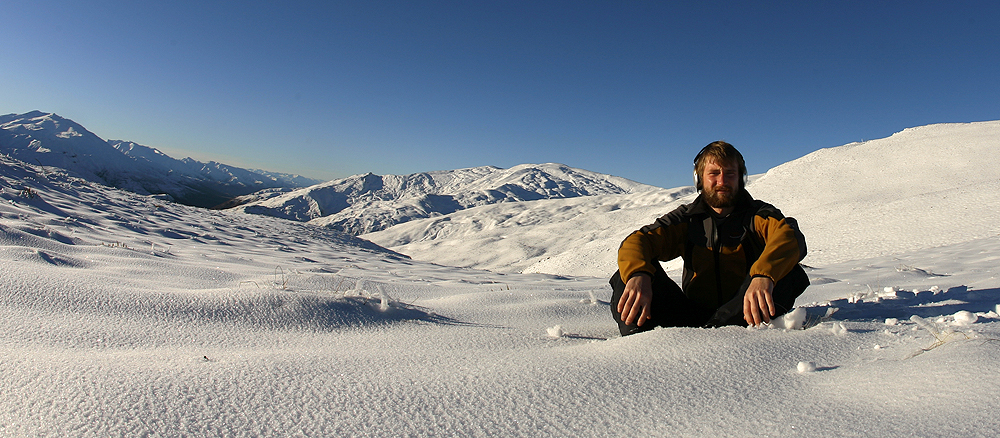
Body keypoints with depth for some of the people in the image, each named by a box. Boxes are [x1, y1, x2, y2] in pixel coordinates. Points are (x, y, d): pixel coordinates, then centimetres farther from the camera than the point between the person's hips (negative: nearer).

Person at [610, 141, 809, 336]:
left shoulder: (758, 215, 6)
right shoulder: (687, 219, 11)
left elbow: (791, 239, -17)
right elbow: (637, 240, -5)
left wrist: (763, 276, -40)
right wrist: (638, 275, -30)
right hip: (695, 315, 1)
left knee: (791, 274, -29)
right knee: (628, 274, -15)